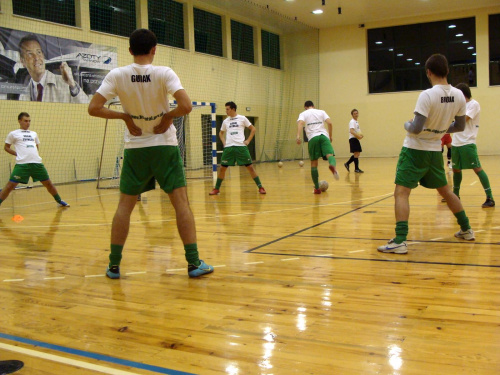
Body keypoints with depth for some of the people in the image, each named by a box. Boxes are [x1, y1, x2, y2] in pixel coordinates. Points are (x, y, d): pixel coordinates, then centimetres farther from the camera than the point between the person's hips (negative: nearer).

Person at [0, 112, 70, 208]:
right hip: (22, 164, -4)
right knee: (10, 185, -10)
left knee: (48, 183, 10)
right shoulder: (13, 134, 8)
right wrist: (18, 154, 1)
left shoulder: (34, 134, 20)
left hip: (37, 163, 4)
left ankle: (59, 201, 25)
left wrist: (33, 154, 13)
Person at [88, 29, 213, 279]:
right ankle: (194, 263, 0)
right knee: (181, 202, 1)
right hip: (165, 147, -2)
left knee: (125, 206, 10)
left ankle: (114, 265, 12)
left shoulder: (117, 75, -4)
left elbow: (93, 108, -9)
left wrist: (124, 116, 0)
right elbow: (186, 106, -21)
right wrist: (168, 116, -4)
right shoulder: (164, 74, -9)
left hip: (135, 149, 2)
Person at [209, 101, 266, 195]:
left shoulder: (242, 118, 3)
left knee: (250, 167, -4)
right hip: (228, 147, 3)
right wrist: (224, 142, 11)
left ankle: (260, 187, 3)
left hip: (241, 146, -3)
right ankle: (216, 189, 13)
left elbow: (253, 129, 7)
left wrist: (248, 140, -2)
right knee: (222, 168, 1)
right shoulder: (225, 121, 13)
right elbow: (221, 133, 28)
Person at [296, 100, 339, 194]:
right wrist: (330, 136, 17)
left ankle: (317, 188, 11)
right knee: (330, 155, -16)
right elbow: (329, 123, 7)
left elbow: (300, 123, -5)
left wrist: (298, 136, -17)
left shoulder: (303, 114, 17)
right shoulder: (321, 112, 22)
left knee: (314, 163, 8)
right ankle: (332, 165, -55)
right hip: (323, 135, 1)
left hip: (312, 138, 0)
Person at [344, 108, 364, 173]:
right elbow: (351, 131, -24)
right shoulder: (352, 122, -12)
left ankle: (347, 164, 21)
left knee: (357, 153, 11)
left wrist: (360, 135, 8)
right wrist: (358, 136, -27)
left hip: (356, 139, 10)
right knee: (356, 153, -11)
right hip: (353, 139, -10)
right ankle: (356, 168, -7)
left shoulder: (356, 122, 19)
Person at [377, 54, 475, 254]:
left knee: (401, 193, -6)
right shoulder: (459, 96, -2)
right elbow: (460, 126, 9)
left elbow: (416, 129, -23)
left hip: (415, 150, -6)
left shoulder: (427, 95, -21)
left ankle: (400, 241, -16)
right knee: (445, 190, 23)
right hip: (435, 150, 7)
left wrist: (407, 124, -2)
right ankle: (466, 229, 35)